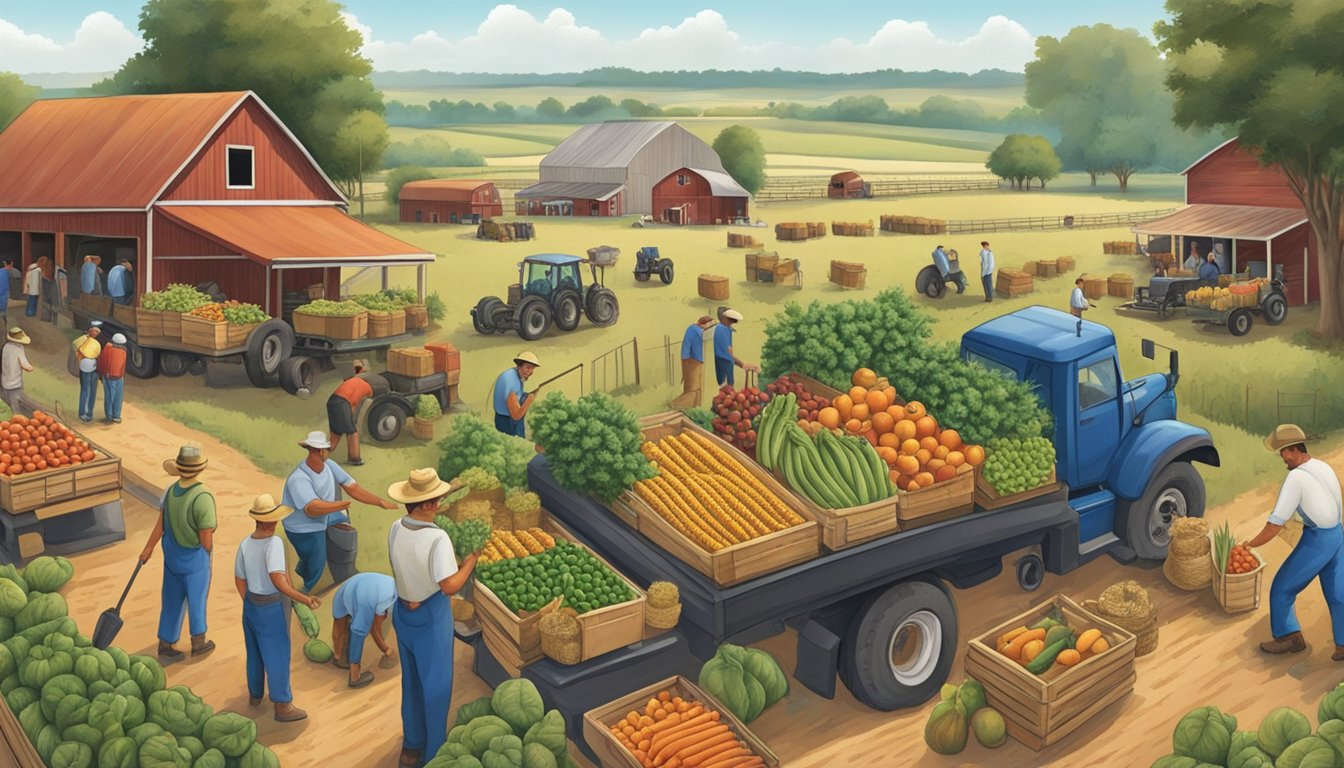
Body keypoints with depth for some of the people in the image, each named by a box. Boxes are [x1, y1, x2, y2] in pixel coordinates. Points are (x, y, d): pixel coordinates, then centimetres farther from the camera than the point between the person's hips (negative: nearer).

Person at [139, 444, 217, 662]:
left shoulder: (170, 491, -9)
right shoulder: (202, 497, -29)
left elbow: (160, 525, 3)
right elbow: (206, 540, -24)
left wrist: (148, 549, 18)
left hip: (172, 554, 6)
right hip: (195, 557, -6)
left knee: (172, 599, 19)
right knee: (197, 597, 14)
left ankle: (166, 644, 31)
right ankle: (198, 642, 31)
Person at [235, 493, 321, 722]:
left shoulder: (245, 545, -4)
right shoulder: (274, 543, -24)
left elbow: (239, 580, 6)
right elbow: (278, 579, -34)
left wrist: (250, 605, 19)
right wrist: (303, 599, -36)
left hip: (252, 604, 7)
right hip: (273, 607, -7)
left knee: (255, 651, 23)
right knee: (277, 655, 4)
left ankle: (255, 694, 41)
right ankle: (283, 706, 13)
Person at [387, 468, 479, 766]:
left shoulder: (395, 529, -10)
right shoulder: (437, 538, -30)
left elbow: (405, 567, 2)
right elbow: (450, 586, -35)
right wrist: (470, 561, -20)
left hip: (403, 611, 6)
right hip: (431, 616, -6)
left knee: (411, 680, 24)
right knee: (435, 683, 14)